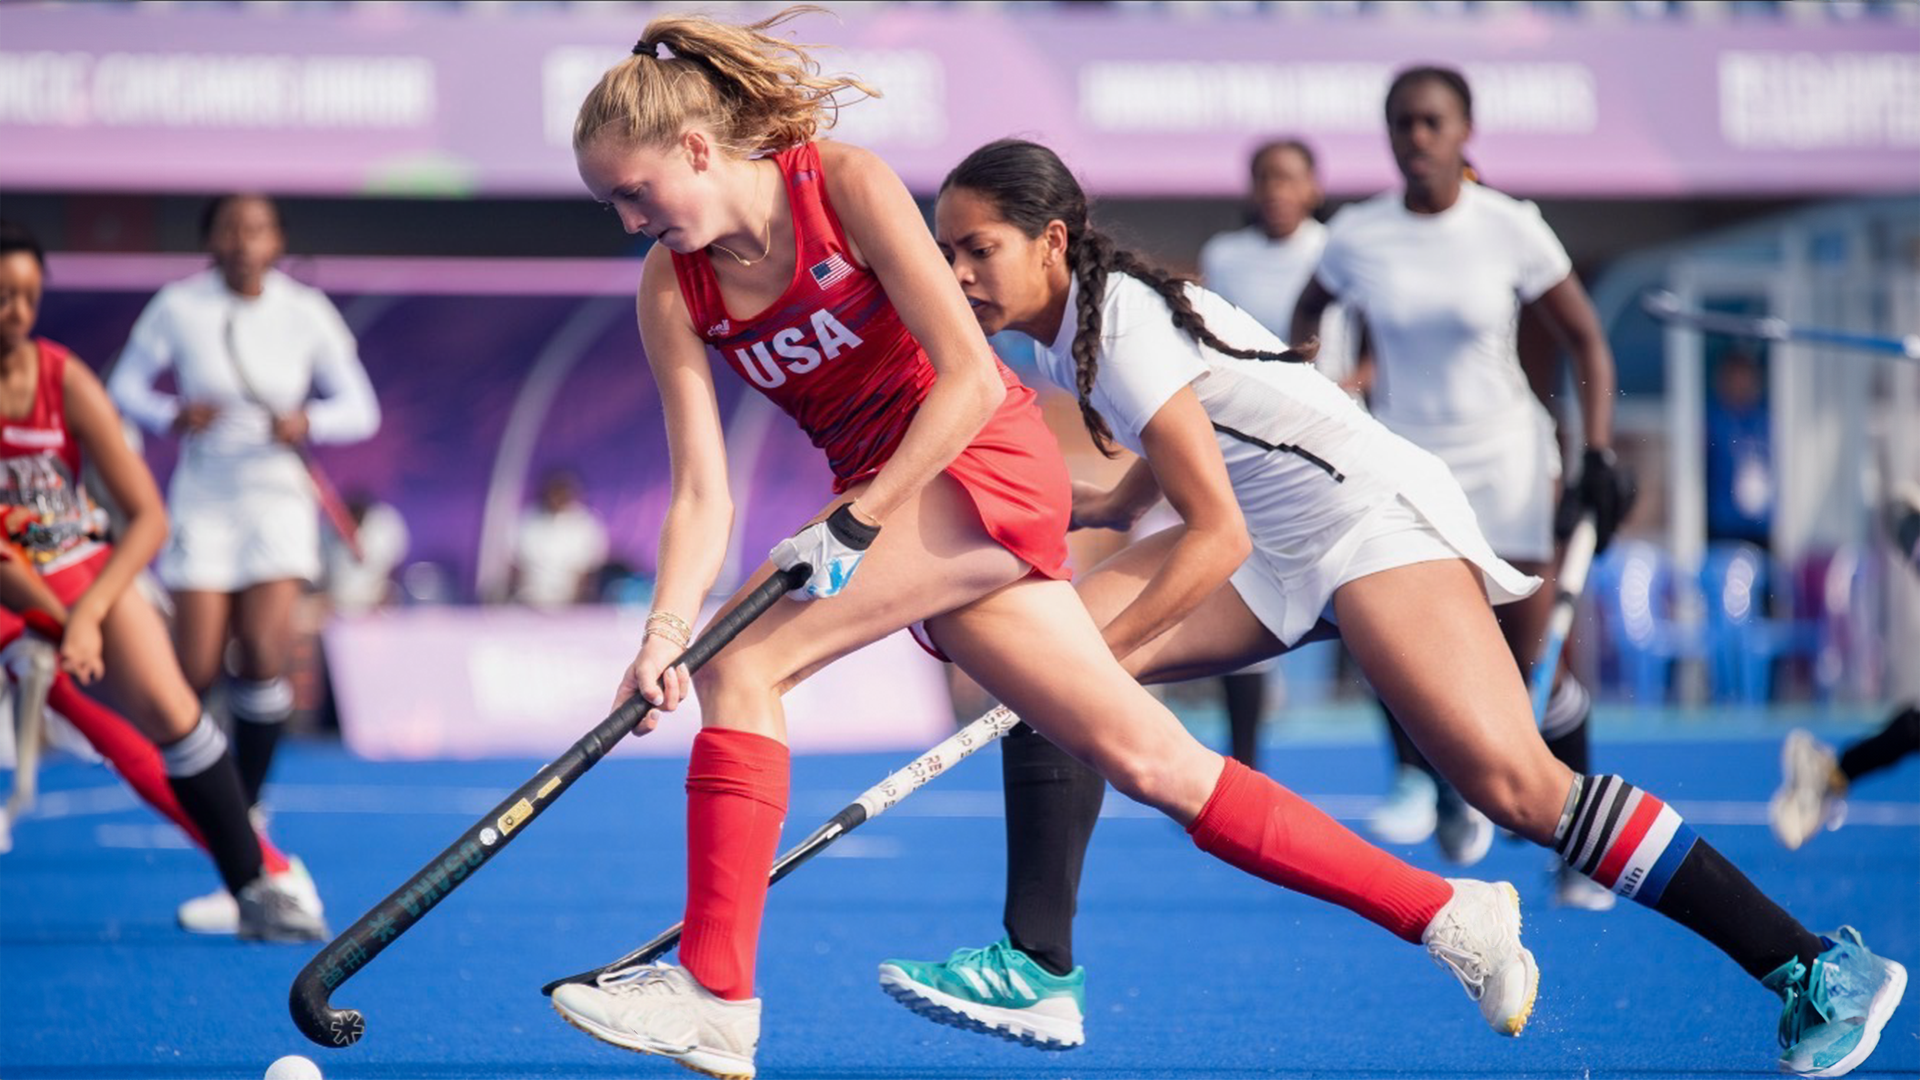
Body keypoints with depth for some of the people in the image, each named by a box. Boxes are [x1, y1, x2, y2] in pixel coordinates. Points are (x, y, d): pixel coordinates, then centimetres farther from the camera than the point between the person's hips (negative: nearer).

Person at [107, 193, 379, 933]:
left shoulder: (307, 313, -1)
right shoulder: (178, 309, -3)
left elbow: (360, 409, 3)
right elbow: (123, 386, 3)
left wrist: (308, 422, -17)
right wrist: (172, 416, -17)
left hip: (277, 497, 0)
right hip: (203, 502, 0)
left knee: (263, 656, -17)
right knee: (195, 675, -6)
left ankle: (244, 813, -5)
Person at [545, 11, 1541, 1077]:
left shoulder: (846, 186, -14)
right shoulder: (672, 291, 2)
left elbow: (970, 377, -16)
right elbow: (701, 492, -4)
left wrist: (856, 519, -21)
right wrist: (665, 627, -21)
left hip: (986, 466, -6)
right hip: (883, 497, 6)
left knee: (742, 661, -21)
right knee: (1149, 760, 2)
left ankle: (715, 995, -18)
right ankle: (1447, 914, 8)